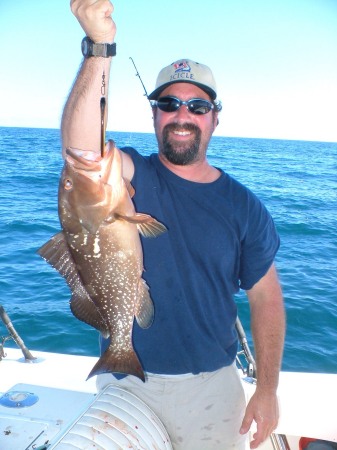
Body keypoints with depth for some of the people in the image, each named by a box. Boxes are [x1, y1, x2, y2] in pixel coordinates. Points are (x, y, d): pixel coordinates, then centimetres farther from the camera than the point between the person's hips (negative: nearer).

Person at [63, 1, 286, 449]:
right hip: (125, 381, 0)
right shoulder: (131, 177, -9)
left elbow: (266, 297, -3)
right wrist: (100, 46, -41)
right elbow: (82, 147, -31)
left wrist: (267, 389, -6)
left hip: (213, 386, 1)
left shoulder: (244, 205, -5)